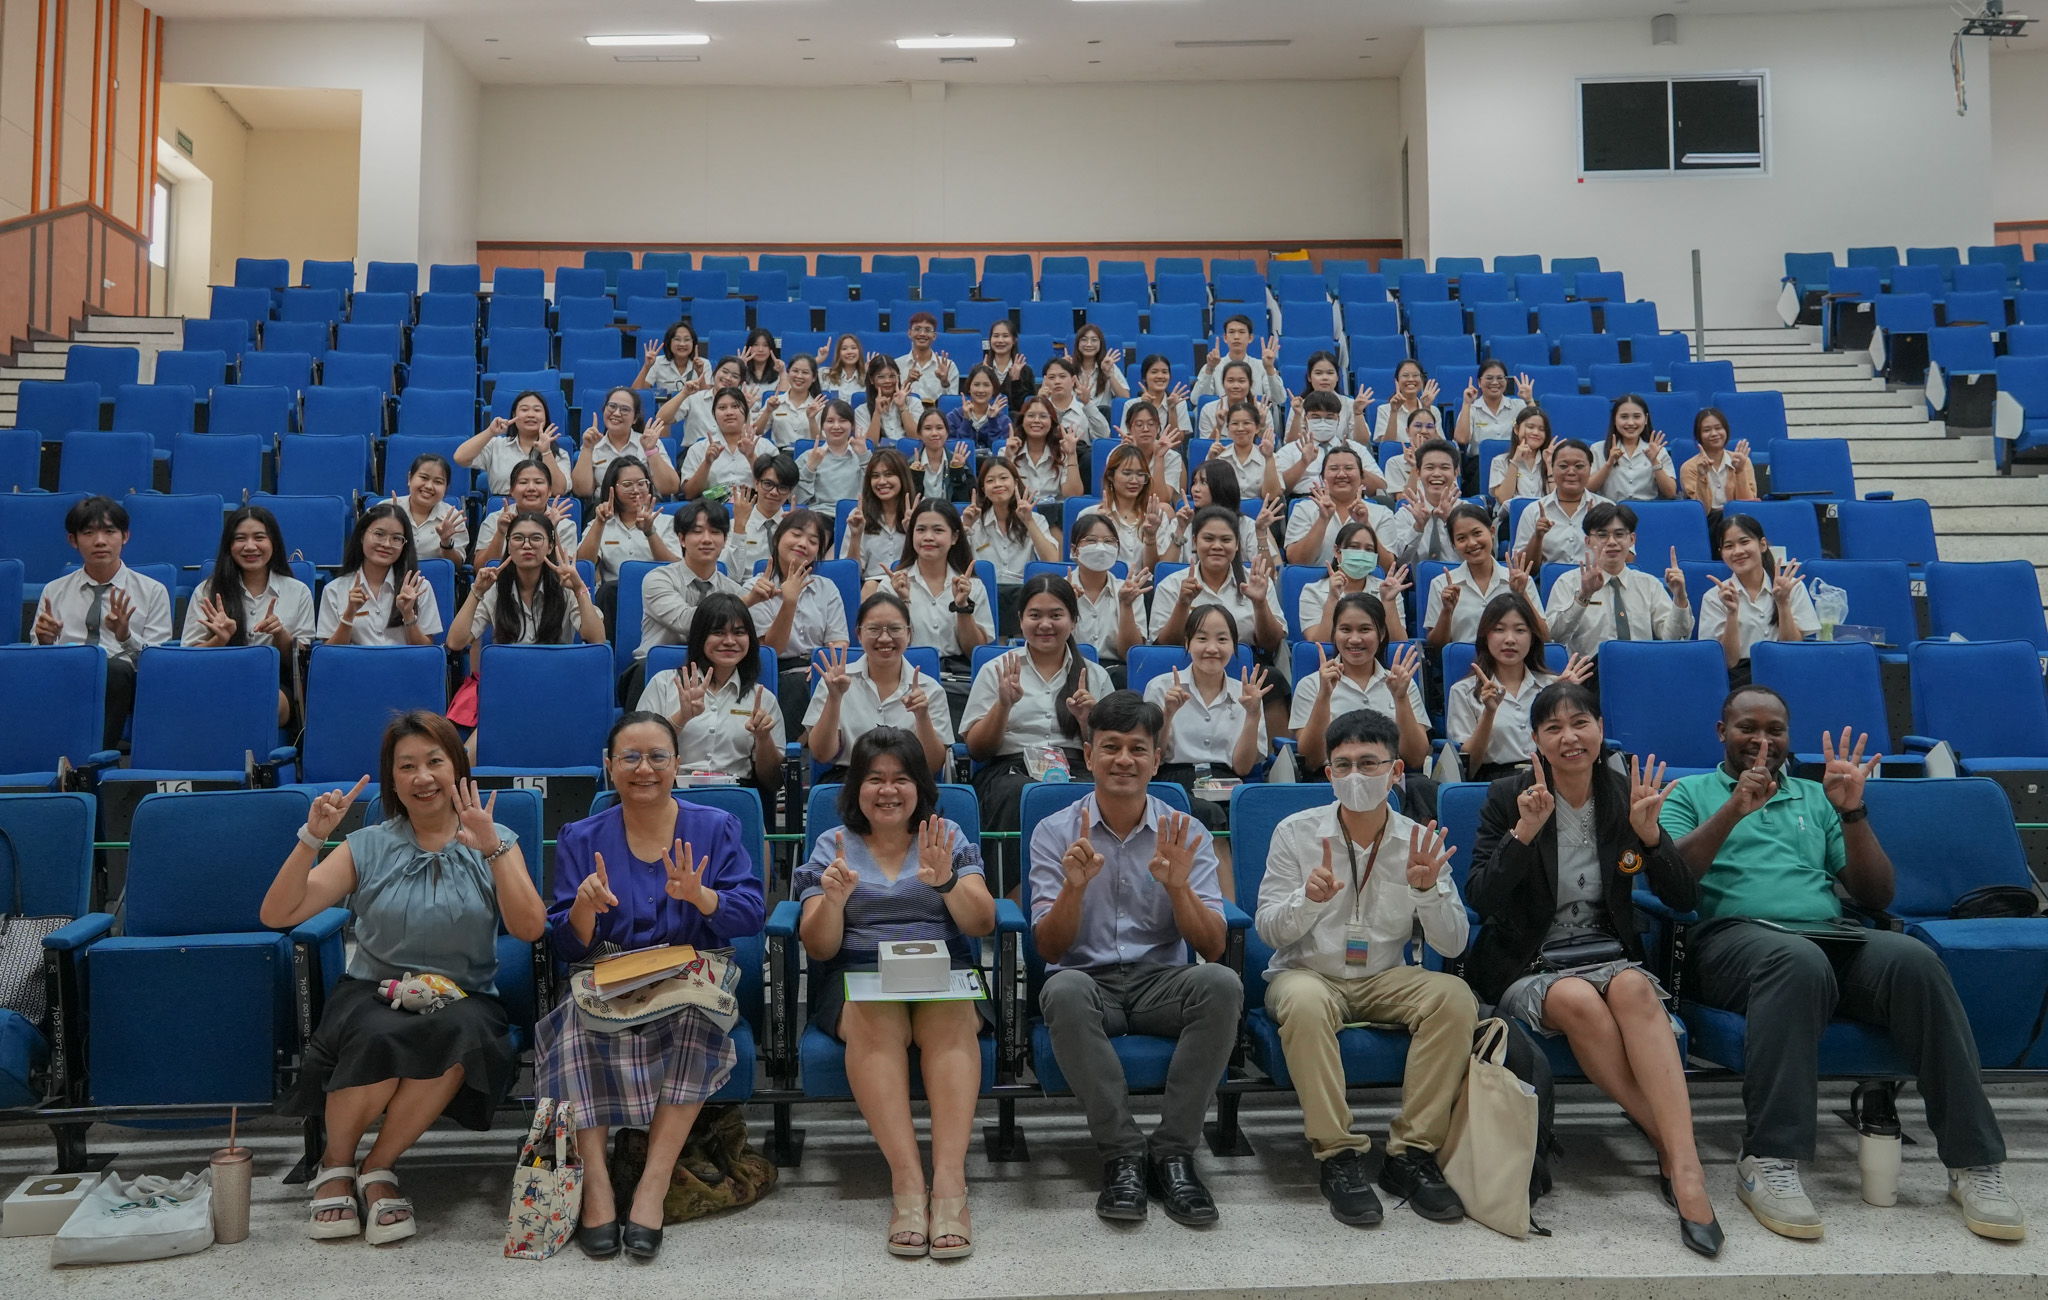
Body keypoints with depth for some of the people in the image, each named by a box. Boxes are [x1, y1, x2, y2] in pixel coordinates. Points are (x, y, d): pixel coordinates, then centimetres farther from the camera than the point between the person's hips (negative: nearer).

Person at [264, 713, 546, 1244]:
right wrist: (311, 839, -12)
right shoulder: (367, 848, 8)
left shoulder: (494, 843, 6)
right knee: (382, 1039, -35)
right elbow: (276, 915, 0)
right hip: (373, 994, 0)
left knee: (458, 1031, -36)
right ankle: (335, 1162, -3)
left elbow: (530, 928, -10)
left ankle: (378, 1168, -12)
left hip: (462, 998, 0)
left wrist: (492, 848, -20)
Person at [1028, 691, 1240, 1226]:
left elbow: (1212, 948, -3)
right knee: (1064, 991, -36)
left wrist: (1178, 886, -22)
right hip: (1087, 979, -1)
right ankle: (1123, 1153, -21)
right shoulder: (1055, 832, 1)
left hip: (1161, 982, 1)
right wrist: (1074, 886, -23)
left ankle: (1173, 1151, -18)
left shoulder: (1184, 835, 4)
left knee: (1222, 983, -31)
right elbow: (1049, 949, -4)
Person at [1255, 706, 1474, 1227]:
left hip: (1385, 979, 3)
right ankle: (1338, 1154, -24)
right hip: (1307, 974, -2)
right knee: (1304, 1001, -37)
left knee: (1455, 996, -26)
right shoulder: (1295, 833, -5)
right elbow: (1269, 930, -6)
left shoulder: (1420, 842, 0)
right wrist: (1309, 899, -28)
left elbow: (1452, 945, -3)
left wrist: (1428, 889, -23)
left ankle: (1412, 1152, -17)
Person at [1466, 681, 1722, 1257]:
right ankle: (1671, 1146, -23)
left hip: (1608, 956, 2)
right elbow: (1479, 900, -12)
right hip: (1526, 967, -2)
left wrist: (1648, 832, -16)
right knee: (1579, 1001, -35)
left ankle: (1686, 1166, -38)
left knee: (1633, 988, -33)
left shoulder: (1625, 794, 4)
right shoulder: (1507, 797, -2)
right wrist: (1524, 832, -26)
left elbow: (1684, 900, 1)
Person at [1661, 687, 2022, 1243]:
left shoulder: (1816, 798, 27)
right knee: (1798, 958, -39)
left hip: (1830, 937, 4)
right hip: (1733, 935, -4)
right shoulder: (1689, 793, 18)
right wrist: (1734, 809, -10)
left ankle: (1974, 1162, -24)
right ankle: (1768, 1161, -37)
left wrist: (1852, 812, 3)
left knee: (1913, 958, -29)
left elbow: (1877, 895, 17)